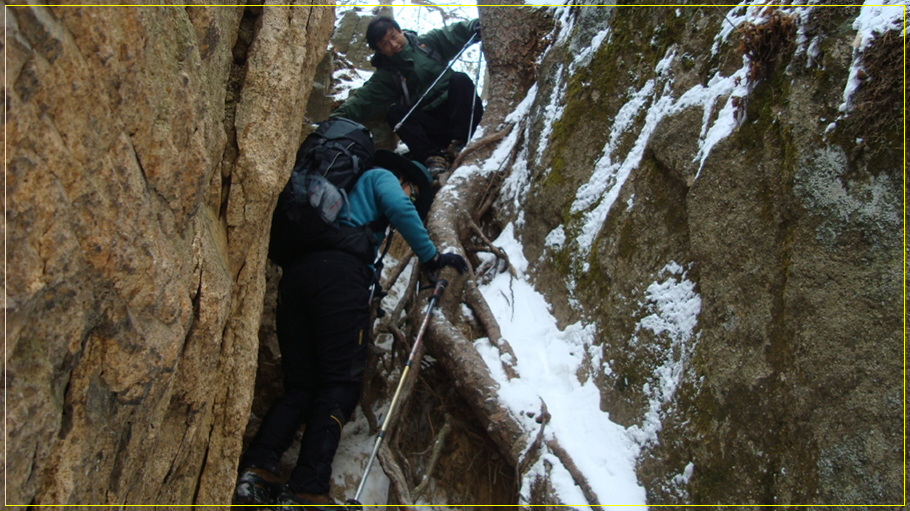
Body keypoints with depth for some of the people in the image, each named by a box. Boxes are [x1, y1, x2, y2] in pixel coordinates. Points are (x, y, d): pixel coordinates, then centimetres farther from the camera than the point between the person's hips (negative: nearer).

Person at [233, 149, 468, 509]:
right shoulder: (381, 177, 20)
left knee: (299, 386, 7)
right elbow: (401, 210, 0)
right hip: (339, 271, -7)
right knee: (339, 384, -9)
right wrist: (431, 256, 4)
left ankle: (254, 471, -13)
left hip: (294, 273, 7)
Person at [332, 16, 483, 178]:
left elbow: (456, 33, 4)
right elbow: (364, 98, -8)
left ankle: (458, 144, -30)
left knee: (459, 79, -26)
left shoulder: (427, 43, 7)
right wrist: (339, 117, -24)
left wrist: (476, 26, -17)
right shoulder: (386, 75, 4)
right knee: (394, 112, -21)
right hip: (430, 123, 1)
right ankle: (433, 157, -33)